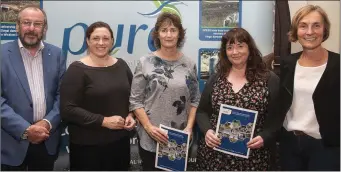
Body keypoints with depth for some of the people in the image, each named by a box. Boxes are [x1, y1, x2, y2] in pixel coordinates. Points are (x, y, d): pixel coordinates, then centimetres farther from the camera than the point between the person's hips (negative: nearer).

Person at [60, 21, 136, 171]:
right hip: (88, 145, -5)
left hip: (120, 140, 5)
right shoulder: (77, 69, -9)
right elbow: (68, 110, -15)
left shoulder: (121, 65, 6)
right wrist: (103, 121, -19)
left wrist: (131, 116, -2)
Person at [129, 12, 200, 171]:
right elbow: (135, 100, -5)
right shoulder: (145, 62, -4)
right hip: (151, 138, -2)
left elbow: (195, 100, 5)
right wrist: (149, 127, -13)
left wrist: (189, 127, -5)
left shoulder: (189, 64, 3)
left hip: (180, 139, 2)